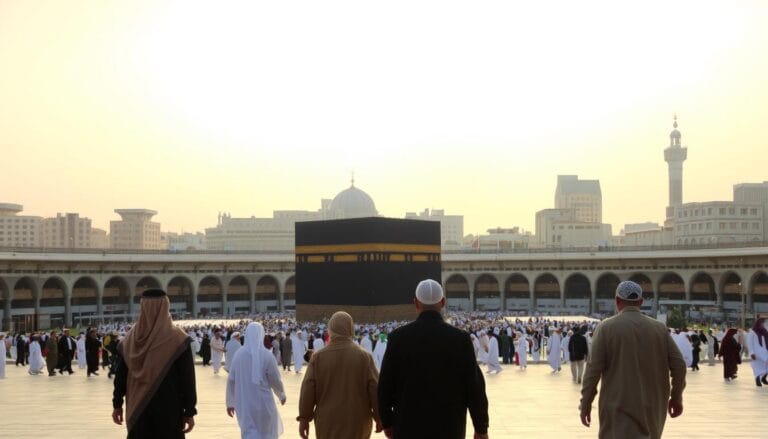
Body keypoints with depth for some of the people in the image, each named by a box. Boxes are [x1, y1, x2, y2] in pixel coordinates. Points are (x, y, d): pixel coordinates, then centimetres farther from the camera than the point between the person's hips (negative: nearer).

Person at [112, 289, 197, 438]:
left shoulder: (130, 339, 0)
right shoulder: (177, 339, -11)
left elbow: (120, 375, 7)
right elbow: (187, 380, -10)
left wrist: (117, 404, 16)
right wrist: (190, 411, -5)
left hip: (137, 410, 4)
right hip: (168, 410, -4)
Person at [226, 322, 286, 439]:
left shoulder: (238, 354, -2)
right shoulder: (266, 355, -12)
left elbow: (231, 380, 2)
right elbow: (275, 380, -6)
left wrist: (230, 402, 13)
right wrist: (282, 395, 14)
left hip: (243, 404, 3)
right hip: (263, 403, -3)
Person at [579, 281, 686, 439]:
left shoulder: (606, 327, -5)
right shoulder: (660, 328, 5)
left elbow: (593, 368, -9)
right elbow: (679, 364, 3)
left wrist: (586, 403, 0)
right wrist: (676, 397, 17)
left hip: (619, 406, -4)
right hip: (651, 406, 4)